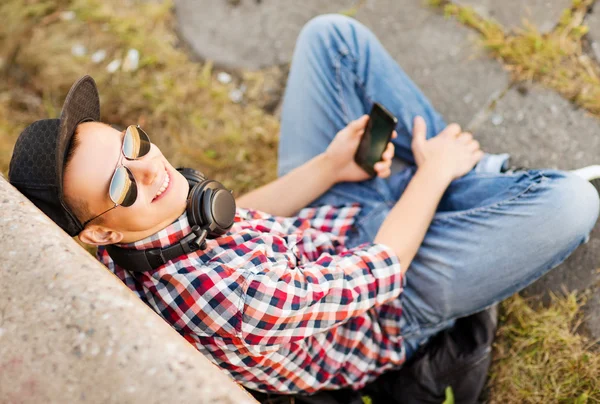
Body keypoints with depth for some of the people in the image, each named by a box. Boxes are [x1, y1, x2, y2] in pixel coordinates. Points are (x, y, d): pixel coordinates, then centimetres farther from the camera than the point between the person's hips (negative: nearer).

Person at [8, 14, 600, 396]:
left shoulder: (132, 242, -16)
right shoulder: (230, 298, -41)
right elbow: (378, 273, -26)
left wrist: (330, 167, -13)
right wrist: (433, 173, -13)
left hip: (315, 223, 8)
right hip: (393, 306, -7)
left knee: (332, 35, 4)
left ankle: (479, 178, 14)